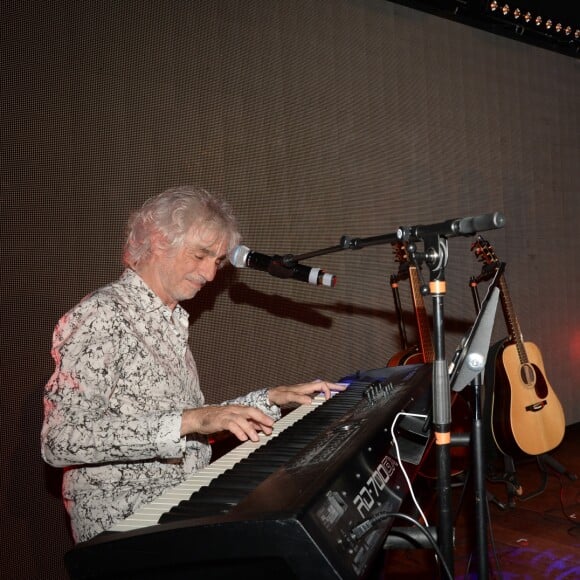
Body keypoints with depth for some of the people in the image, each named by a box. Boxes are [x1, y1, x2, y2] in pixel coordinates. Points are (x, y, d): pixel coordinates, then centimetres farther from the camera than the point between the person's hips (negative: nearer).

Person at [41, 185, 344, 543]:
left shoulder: (173, 320, 16)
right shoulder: (100, 316, -13)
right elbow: (62, 440, -23)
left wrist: (274, 398, 7)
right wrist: (186, 421, -29)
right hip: (125, 527, -8)